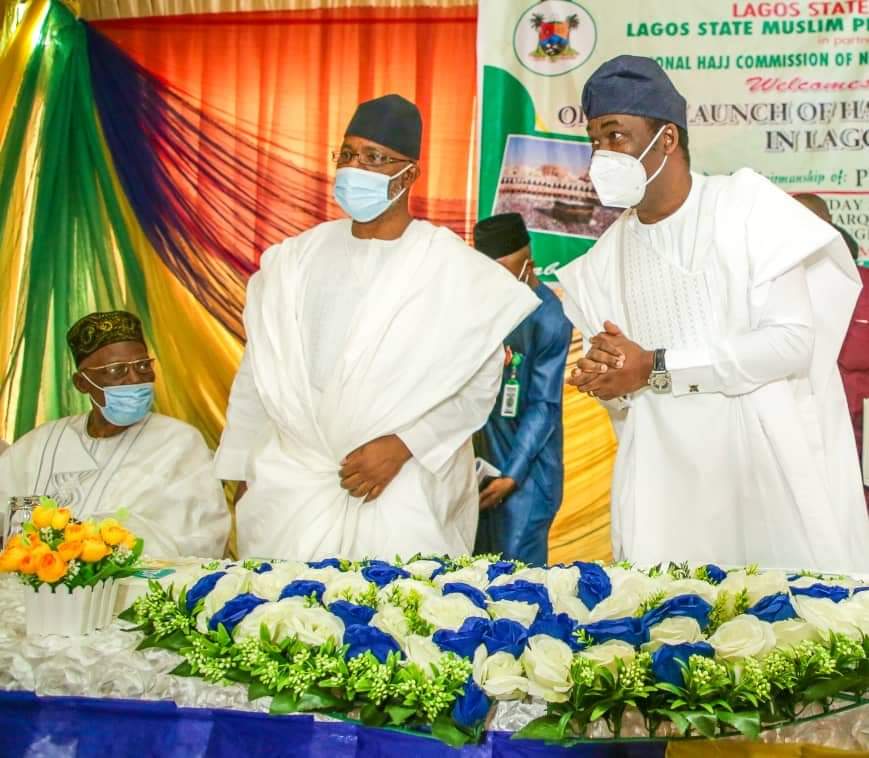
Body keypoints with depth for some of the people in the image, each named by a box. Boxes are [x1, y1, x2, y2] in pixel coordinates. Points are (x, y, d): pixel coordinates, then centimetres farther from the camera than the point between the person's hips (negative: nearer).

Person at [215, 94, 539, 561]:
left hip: (404, 491, -3)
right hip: (292, 482, 3)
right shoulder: (296, 259, 8)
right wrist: (245, 475, 13)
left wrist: (403, 445, -13)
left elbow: (478, 386, -4)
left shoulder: (454, 269, -4)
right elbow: (261, 375, 12)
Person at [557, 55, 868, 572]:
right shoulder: (608, 255, 11)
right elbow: (620, 375, 12)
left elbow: (793, 341, -14)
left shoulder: (746, 205, -4)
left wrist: (656, 368, -15)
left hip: (773, 470, -4)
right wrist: (606, 379, -12)